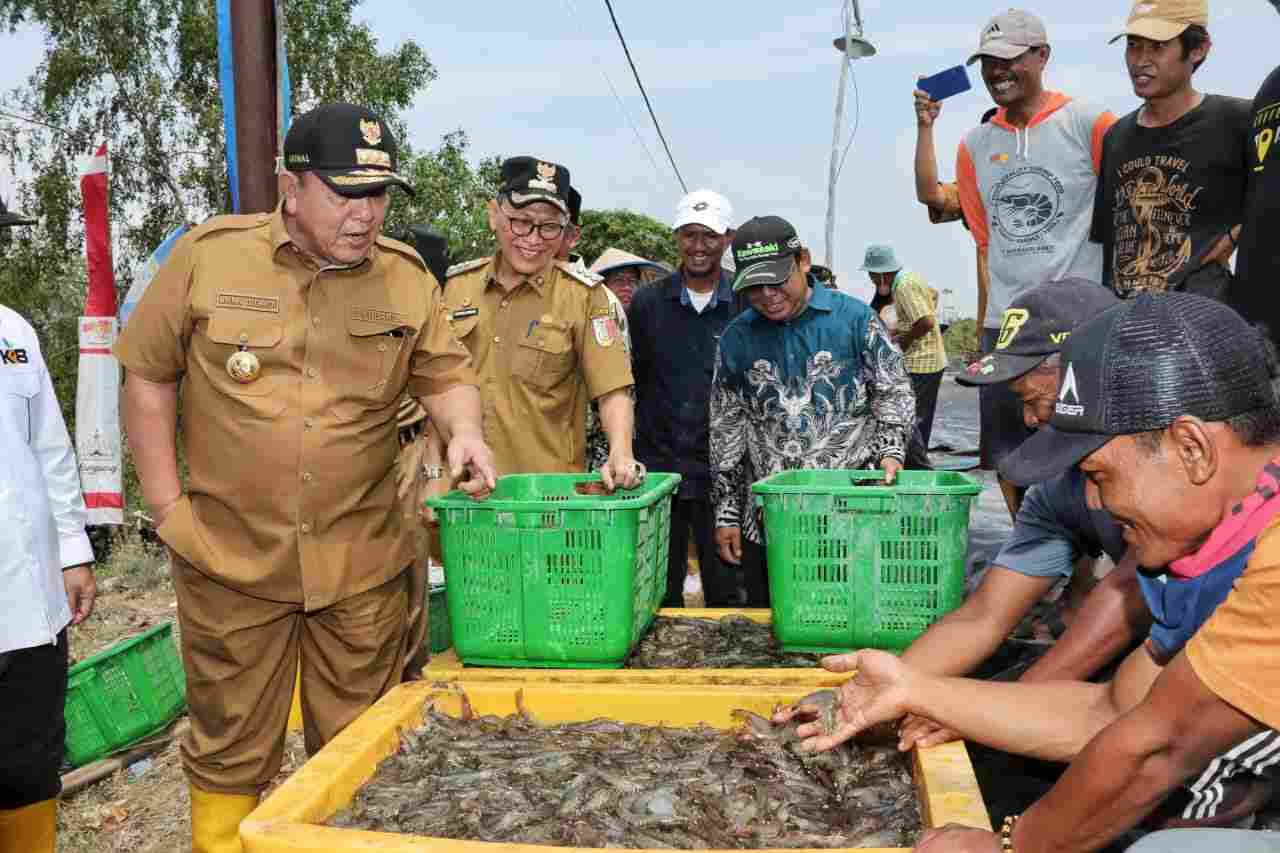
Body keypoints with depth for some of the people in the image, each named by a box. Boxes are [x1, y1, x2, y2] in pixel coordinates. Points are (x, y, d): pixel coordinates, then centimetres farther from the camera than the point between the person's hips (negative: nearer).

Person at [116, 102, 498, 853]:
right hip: (232, 556, -1)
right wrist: (167, 504, 0)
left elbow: (444, 373, 8)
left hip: (362, 562, 1)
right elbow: (149, 377, 3)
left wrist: (464, 429, -14)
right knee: (231, 747, 13)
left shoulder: (408, 277, 1)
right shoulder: (207, 256, -4)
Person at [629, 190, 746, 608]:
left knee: (727, 592, 5)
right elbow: (629, 384, 10)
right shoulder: (647, 303, 4)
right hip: (657, 461, 2)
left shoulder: (748, 303, 0)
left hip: (722, 469, -1)